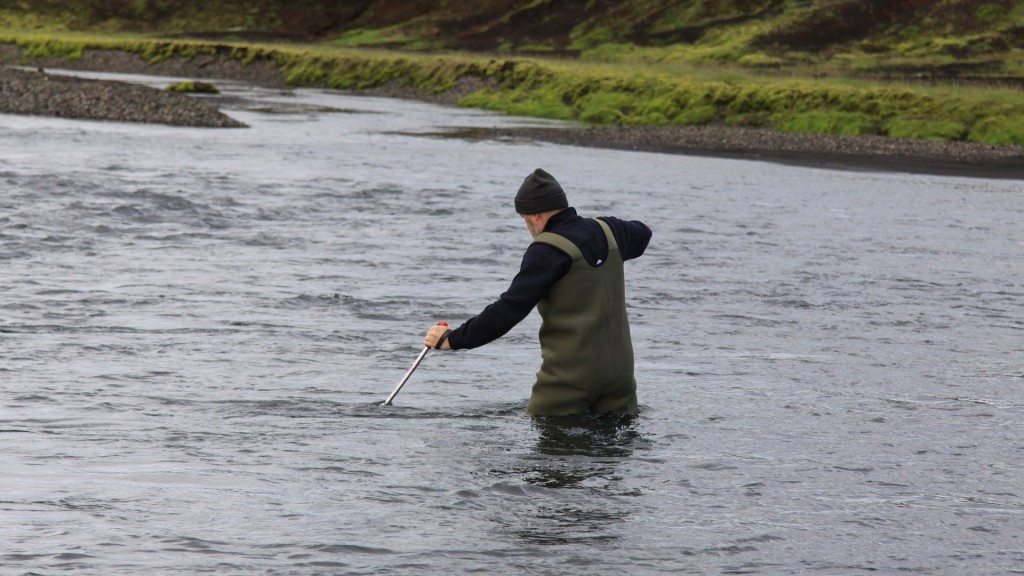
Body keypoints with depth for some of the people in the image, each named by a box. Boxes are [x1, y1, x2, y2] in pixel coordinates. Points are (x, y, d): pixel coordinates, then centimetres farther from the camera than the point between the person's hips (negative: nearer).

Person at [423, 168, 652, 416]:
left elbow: (510, 309, -18)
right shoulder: (606, 231, 8)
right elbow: (642, 233, 33)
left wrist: (452, 339, -13)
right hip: (618, 369, 7)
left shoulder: (548, 250, -13)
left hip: (571, 372, -7)